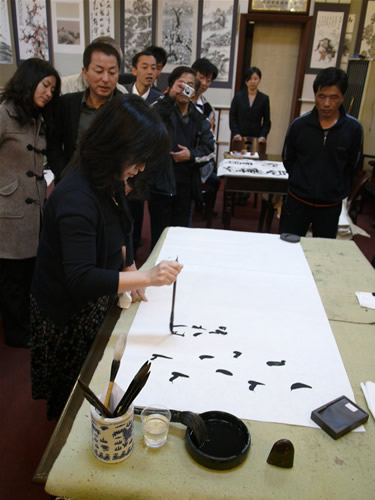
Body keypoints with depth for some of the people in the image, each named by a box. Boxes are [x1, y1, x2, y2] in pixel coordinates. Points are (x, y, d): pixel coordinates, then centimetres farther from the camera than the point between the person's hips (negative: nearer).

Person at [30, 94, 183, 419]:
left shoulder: (110, 180, -3)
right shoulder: (76, 198, -34)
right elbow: (81, 280, -37)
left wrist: (130, 270, 2)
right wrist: (146, 277, -44)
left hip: (97, 304, 8)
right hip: (69, 315, -8)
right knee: (73, 398, 15)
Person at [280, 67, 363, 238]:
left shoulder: (353, 129, -10)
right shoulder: (299, 124, -9)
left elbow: (351, 168, 3)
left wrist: (337, 191, 6)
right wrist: (302, 183, 7)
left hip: (330, 206, 0)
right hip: (297, 202, 0)